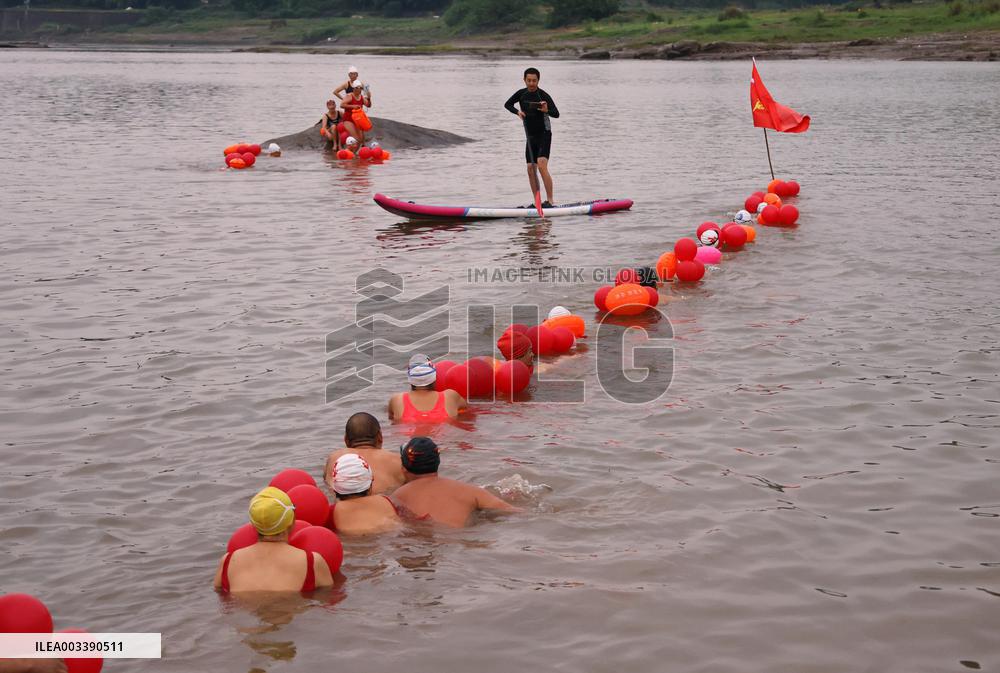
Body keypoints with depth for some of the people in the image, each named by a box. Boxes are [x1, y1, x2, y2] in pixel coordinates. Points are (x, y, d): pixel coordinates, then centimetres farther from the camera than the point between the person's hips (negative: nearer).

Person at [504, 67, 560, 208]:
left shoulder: (544, 96, -15)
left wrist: (547, 110, -43)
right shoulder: (521, 93, 2)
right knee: (531, 168, 4)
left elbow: (556, 114, -22)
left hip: (544, 134, -6)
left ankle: (550, 200, -18)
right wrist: (518, 111, -3)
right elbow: (507, 104, 17)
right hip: (530, 136, 6)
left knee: (542, 166, -21)